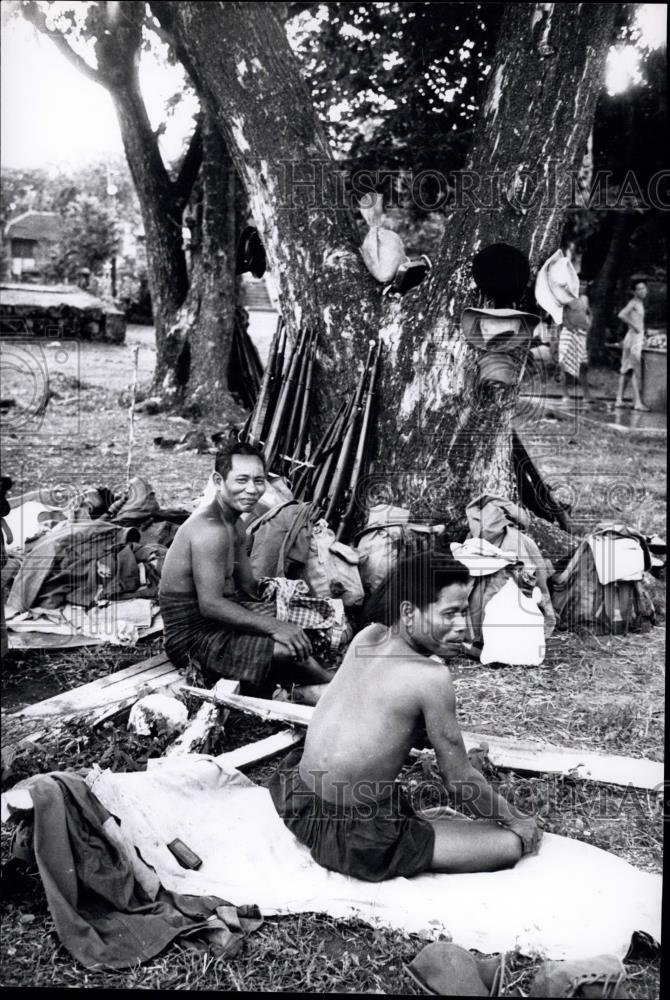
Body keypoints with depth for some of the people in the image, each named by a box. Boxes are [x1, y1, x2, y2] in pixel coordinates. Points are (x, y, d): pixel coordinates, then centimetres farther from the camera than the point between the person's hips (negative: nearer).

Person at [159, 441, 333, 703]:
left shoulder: (234, 524, 9)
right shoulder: (210, 529, -23)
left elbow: (249, 586, 15)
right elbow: (210, 604, -29)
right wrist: (273, 626, -30)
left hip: (221, 615, 11)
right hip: (193, 633, -11)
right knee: (289, 649, -24)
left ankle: (305, 689, -5)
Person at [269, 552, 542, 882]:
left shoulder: (367, 636, 0)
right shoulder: (431, 676, -20)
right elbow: (458, 780, -10)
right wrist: (515, 820, 6)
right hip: (354, 837, -8)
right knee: (512, 844, -4)